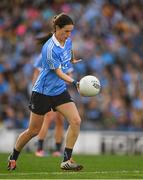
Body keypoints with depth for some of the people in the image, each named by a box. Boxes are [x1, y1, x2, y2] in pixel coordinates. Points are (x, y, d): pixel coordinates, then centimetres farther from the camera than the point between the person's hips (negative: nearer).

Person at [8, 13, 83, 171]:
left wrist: (72, 60, 40)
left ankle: (66, 160, -9)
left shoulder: (68, 41, -2)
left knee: (75, 121, -14)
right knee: (33, 131, 4)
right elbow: (59, 73, -26)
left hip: (60, 91, 7)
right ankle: (13, 157, 28)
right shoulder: (50, 48, -25)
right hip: (43, 92, -6)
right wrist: (74, 83, -39)